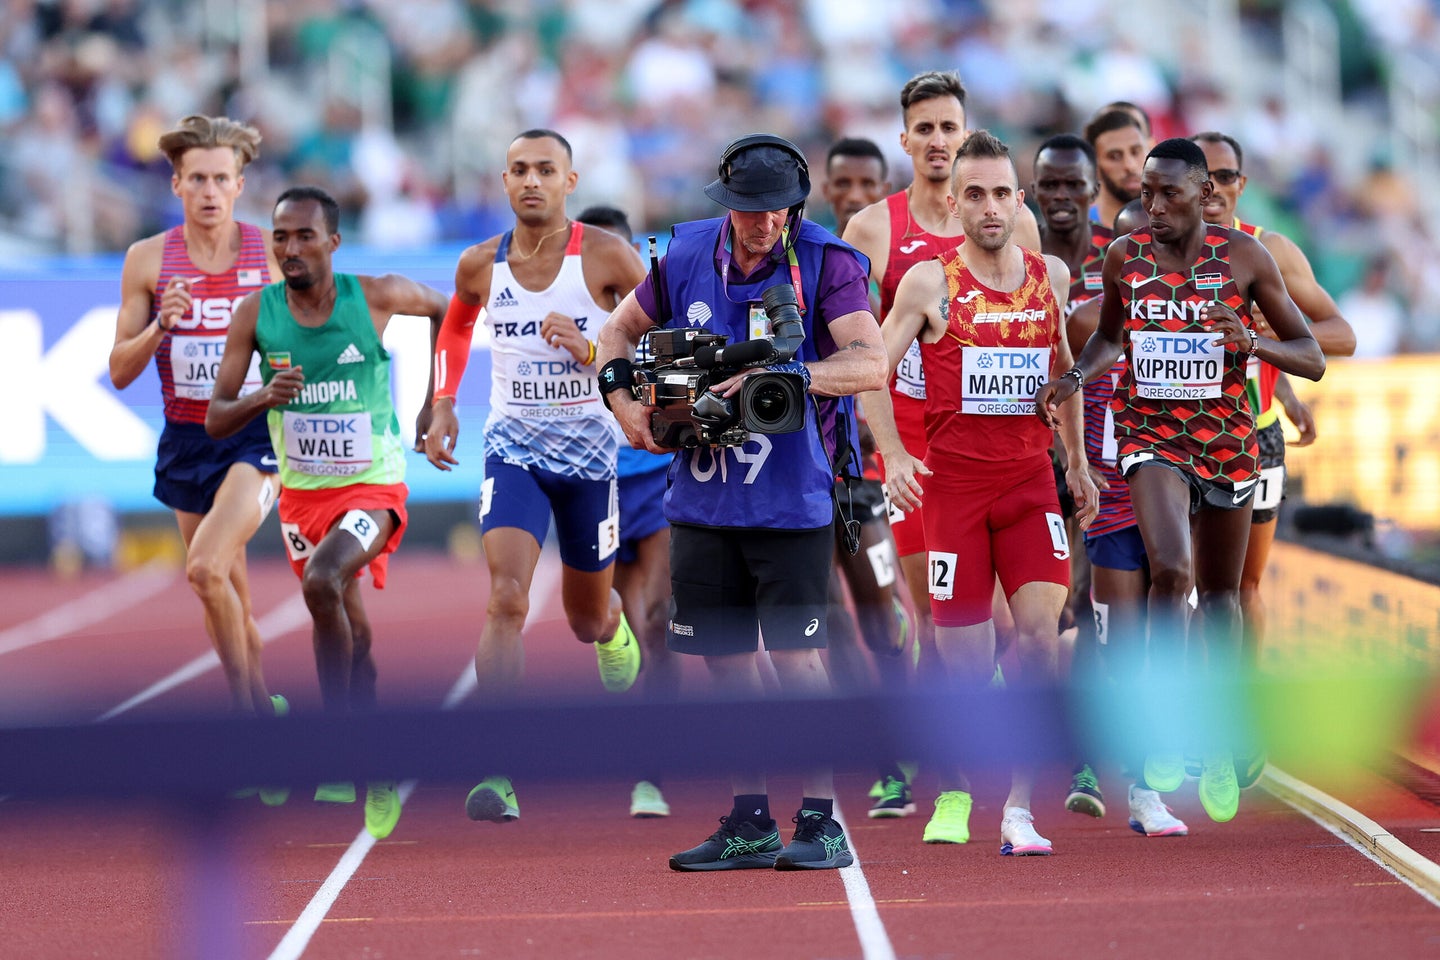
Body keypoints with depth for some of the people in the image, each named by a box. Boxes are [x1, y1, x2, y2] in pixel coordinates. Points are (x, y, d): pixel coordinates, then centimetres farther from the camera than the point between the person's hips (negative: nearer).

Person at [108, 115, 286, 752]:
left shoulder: (273, 255, -2)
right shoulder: (148, 259, 2)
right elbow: (120, 372, 3)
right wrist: (161, 325, -15)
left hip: (257, 436, -4)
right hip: (186, 439, 4)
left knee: (207, 568, -24)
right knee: (230, 603, 11)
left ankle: (252, 714, -10)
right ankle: (264, 717, 28)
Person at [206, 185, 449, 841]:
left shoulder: (376, 296, -12)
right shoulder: (256, 314, -7)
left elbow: (443, 308, 11)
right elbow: (215, 421, -6)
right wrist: (263, 399, -26)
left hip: (373, 487, -4)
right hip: (301, 492, 4)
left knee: (322, 581, -30)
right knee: (351, 630, 11)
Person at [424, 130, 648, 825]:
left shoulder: (605, 257, -10)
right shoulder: (480, 265, -1)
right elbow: (455, 327, 21)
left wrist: (592, 351, -23)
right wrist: (443, 403, 8)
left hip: (589, 449, 0)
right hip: (512, 448, 0)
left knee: (587, 621, 15)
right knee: (507, 601, -20)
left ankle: (613, 627, 56)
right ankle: (495, 771, -21)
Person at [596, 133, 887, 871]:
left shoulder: (825, 263, -9)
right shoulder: (687, 254, 4)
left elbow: (871, 363, -21)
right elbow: (620, 329, 19)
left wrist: (783, 374, -32)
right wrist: (623, 401, 2)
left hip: (790, 497, -4)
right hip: (702, 494, 4)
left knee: (795, 656, -7)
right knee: (725, 658, 8)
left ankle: (821, 823, 1)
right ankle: (749, 823, 17)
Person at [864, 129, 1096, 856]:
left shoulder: (1051, 276, 7)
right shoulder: (930, 283, -3)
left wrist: (1076, 460, 21)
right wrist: (893, 455, -16)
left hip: (1030, 479, 2)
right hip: (953, 481, -2)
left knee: (1040, 631, -15)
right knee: (965, 658, 0)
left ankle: (1019, 806, -10)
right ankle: (953, 792, 22)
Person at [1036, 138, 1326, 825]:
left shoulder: (1244, 257, -7)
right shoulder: (1125, 258, -2)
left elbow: (1312, 360, -4)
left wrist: (1253, 342, -24)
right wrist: (1075, 377, -2)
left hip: (1227, 439, 1)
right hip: (1151, 433, -1)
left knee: (1220, 593, 13)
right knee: (1171, 570, -25)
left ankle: (1217, 741, 32)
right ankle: (1164, 728, -12)